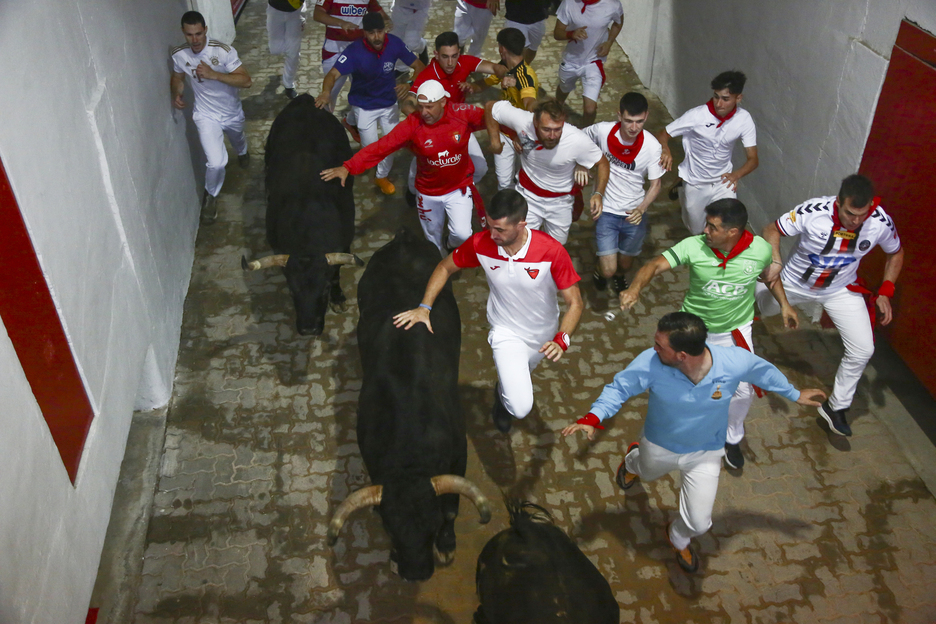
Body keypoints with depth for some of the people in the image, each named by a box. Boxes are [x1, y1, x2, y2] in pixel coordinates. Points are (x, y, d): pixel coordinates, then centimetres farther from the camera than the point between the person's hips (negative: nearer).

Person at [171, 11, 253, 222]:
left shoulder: (223, 51, -27)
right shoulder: (179, 55, -15)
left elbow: (246, 81, -32)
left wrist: (213, 74, -41)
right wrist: (176, 93, -14)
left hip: (232, 113, 1)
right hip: (206, 115, 0)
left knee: (237, 140, 34)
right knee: (216, 162, -17)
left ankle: (242, 152, 73)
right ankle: (210, 196, 13)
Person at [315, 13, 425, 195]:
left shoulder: (395, 43, -20)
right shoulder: (354, 51, -28)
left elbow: (419, 66, -13)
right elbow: (333, 74, -37)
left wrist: (410, 85, -34)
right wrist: (326, 92, -59)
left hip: (389, 102, 2)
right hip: (363, 105, -2)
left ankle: (382, 176, 30)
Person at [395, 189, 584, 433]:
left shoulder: (552, 251, -32)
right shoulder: (480, 244, -26)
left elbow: (575, 303, -24)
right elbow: (445, 268, -6)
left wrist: (561, 340, -40)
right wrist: (424, 307, -15)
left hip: (544, 336, 1)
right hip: (506, 333, -1)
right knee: (519, 408, -14)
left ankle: (506, 388, 69)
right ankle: (503, 395, 23)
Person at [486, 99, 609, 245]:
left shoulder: (578, 141, -31)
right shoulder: (522, 120, -30)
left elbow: (602, 163, -15)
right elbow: (491, 107, -14)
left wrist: (598, 194, -30)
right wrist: (495, 141, -13)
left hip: (560, 201, 1)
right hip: (528, 195, 0)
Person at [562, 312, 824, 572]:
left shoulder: (734, 362, -33)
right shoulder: (650, 362, -36)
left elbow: (764, 371, -10)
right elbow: (620, 387, -19)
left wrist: (794, 394, 7)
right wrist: (593, 417, -34)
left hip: (705, 454, 0)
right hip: (659, 447, 0)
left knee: (699, 523, 3)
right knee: (646, 473, 33)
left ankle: (678, 538, 42)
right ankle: (633, 459, 74)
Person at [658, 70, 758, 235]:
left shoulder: (744, 119, -17)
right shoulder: (696, 116, -25)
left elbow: (753, 159, -13)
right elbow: (663, 135, -16)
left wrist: (737, 174, -36)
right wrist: (666, 151, -40)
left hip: (723, 182, 2)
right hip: (695, 183, -2)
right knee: (696, 231, 15)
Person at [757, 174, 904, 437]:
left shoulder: (881, 222, -22)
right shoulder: (813, 212, -31)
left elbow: (896, 253, 0)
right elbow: (772, 230, -17)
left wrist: (885, 292, -7)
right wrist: (774, 260, -35)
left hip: (841, 291, 1)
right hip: (793, 284, -1)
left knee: (863, 350, -6)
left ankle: (836, 407, 15)